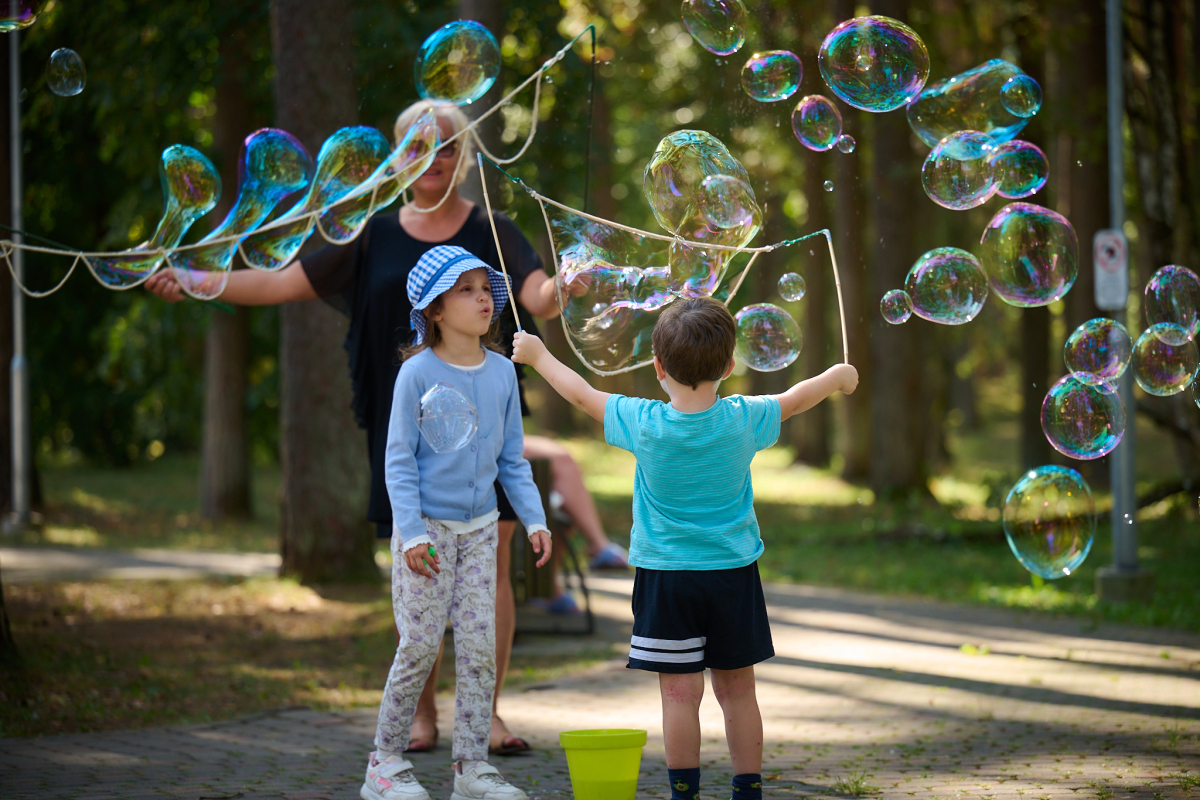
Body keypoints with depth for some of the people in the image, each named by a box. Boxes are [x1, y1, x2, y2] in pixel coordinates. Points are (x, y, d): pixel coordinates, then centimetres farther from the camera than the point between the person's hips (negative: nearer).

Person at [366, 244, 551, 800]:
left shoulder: (502, 372, 3)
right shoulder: (418, 372, -11)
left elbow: (512, 458, 11)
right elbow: (399, 459, -10)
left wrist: (534, 519, 3)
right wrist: (412, 532, -17)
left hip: (479, 528, 5)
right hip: (428, 529, -5)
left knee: (480, 647, 3)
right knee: (420, 645, -3)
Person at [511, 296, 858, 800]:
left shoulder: (644, 424, -13)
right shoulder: (743, 421, -9)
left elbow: (583, 394, 2)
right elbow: (796, 398, 9)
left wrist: (539, 356, 18)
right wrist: (837, 376, 30)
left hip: (666, 576, -2)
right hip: (733, 571, 2)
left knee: (680, 693, 0)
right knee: (737, 689, 10)